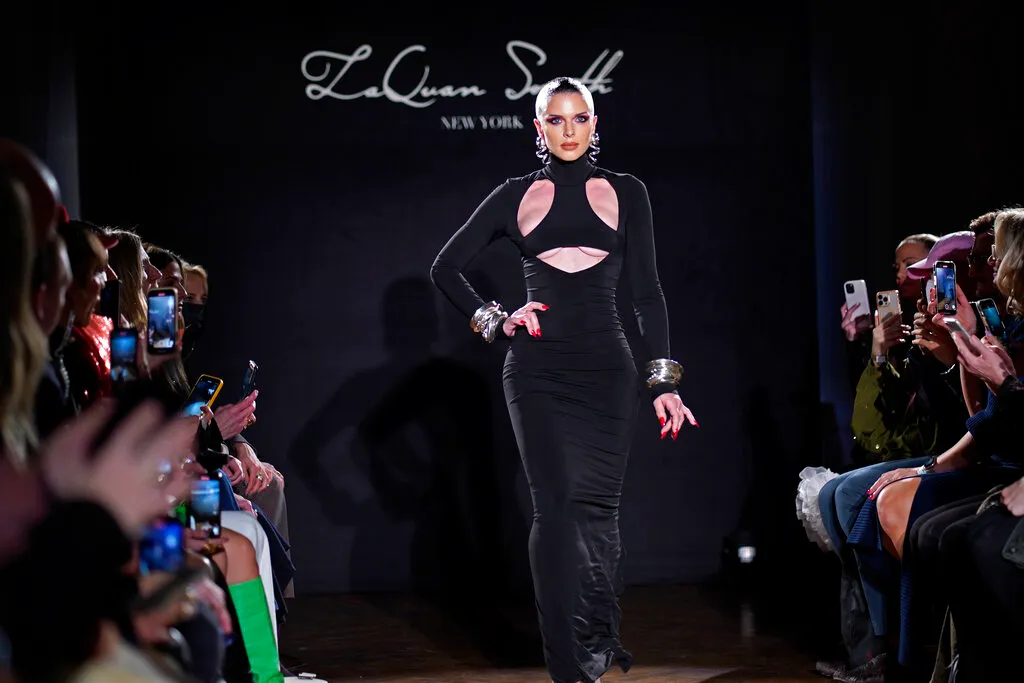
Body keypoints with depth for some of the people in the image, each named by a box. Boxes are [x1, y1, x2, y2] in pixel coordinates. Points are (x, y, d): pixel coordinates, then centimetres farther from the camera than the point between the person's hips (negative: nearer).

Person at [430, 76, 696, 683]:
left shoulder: (625, 193, 9)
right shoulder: (518, 195, 9)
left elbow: (647, 291, 7)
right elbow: (447, 267, 14)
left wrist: (665, 379, 0)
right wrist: (495, 320, 1)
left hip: (606, 367, 1)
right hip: (539, 368, 0)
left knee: (597, 507, 3)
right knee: (556, 506, -9)